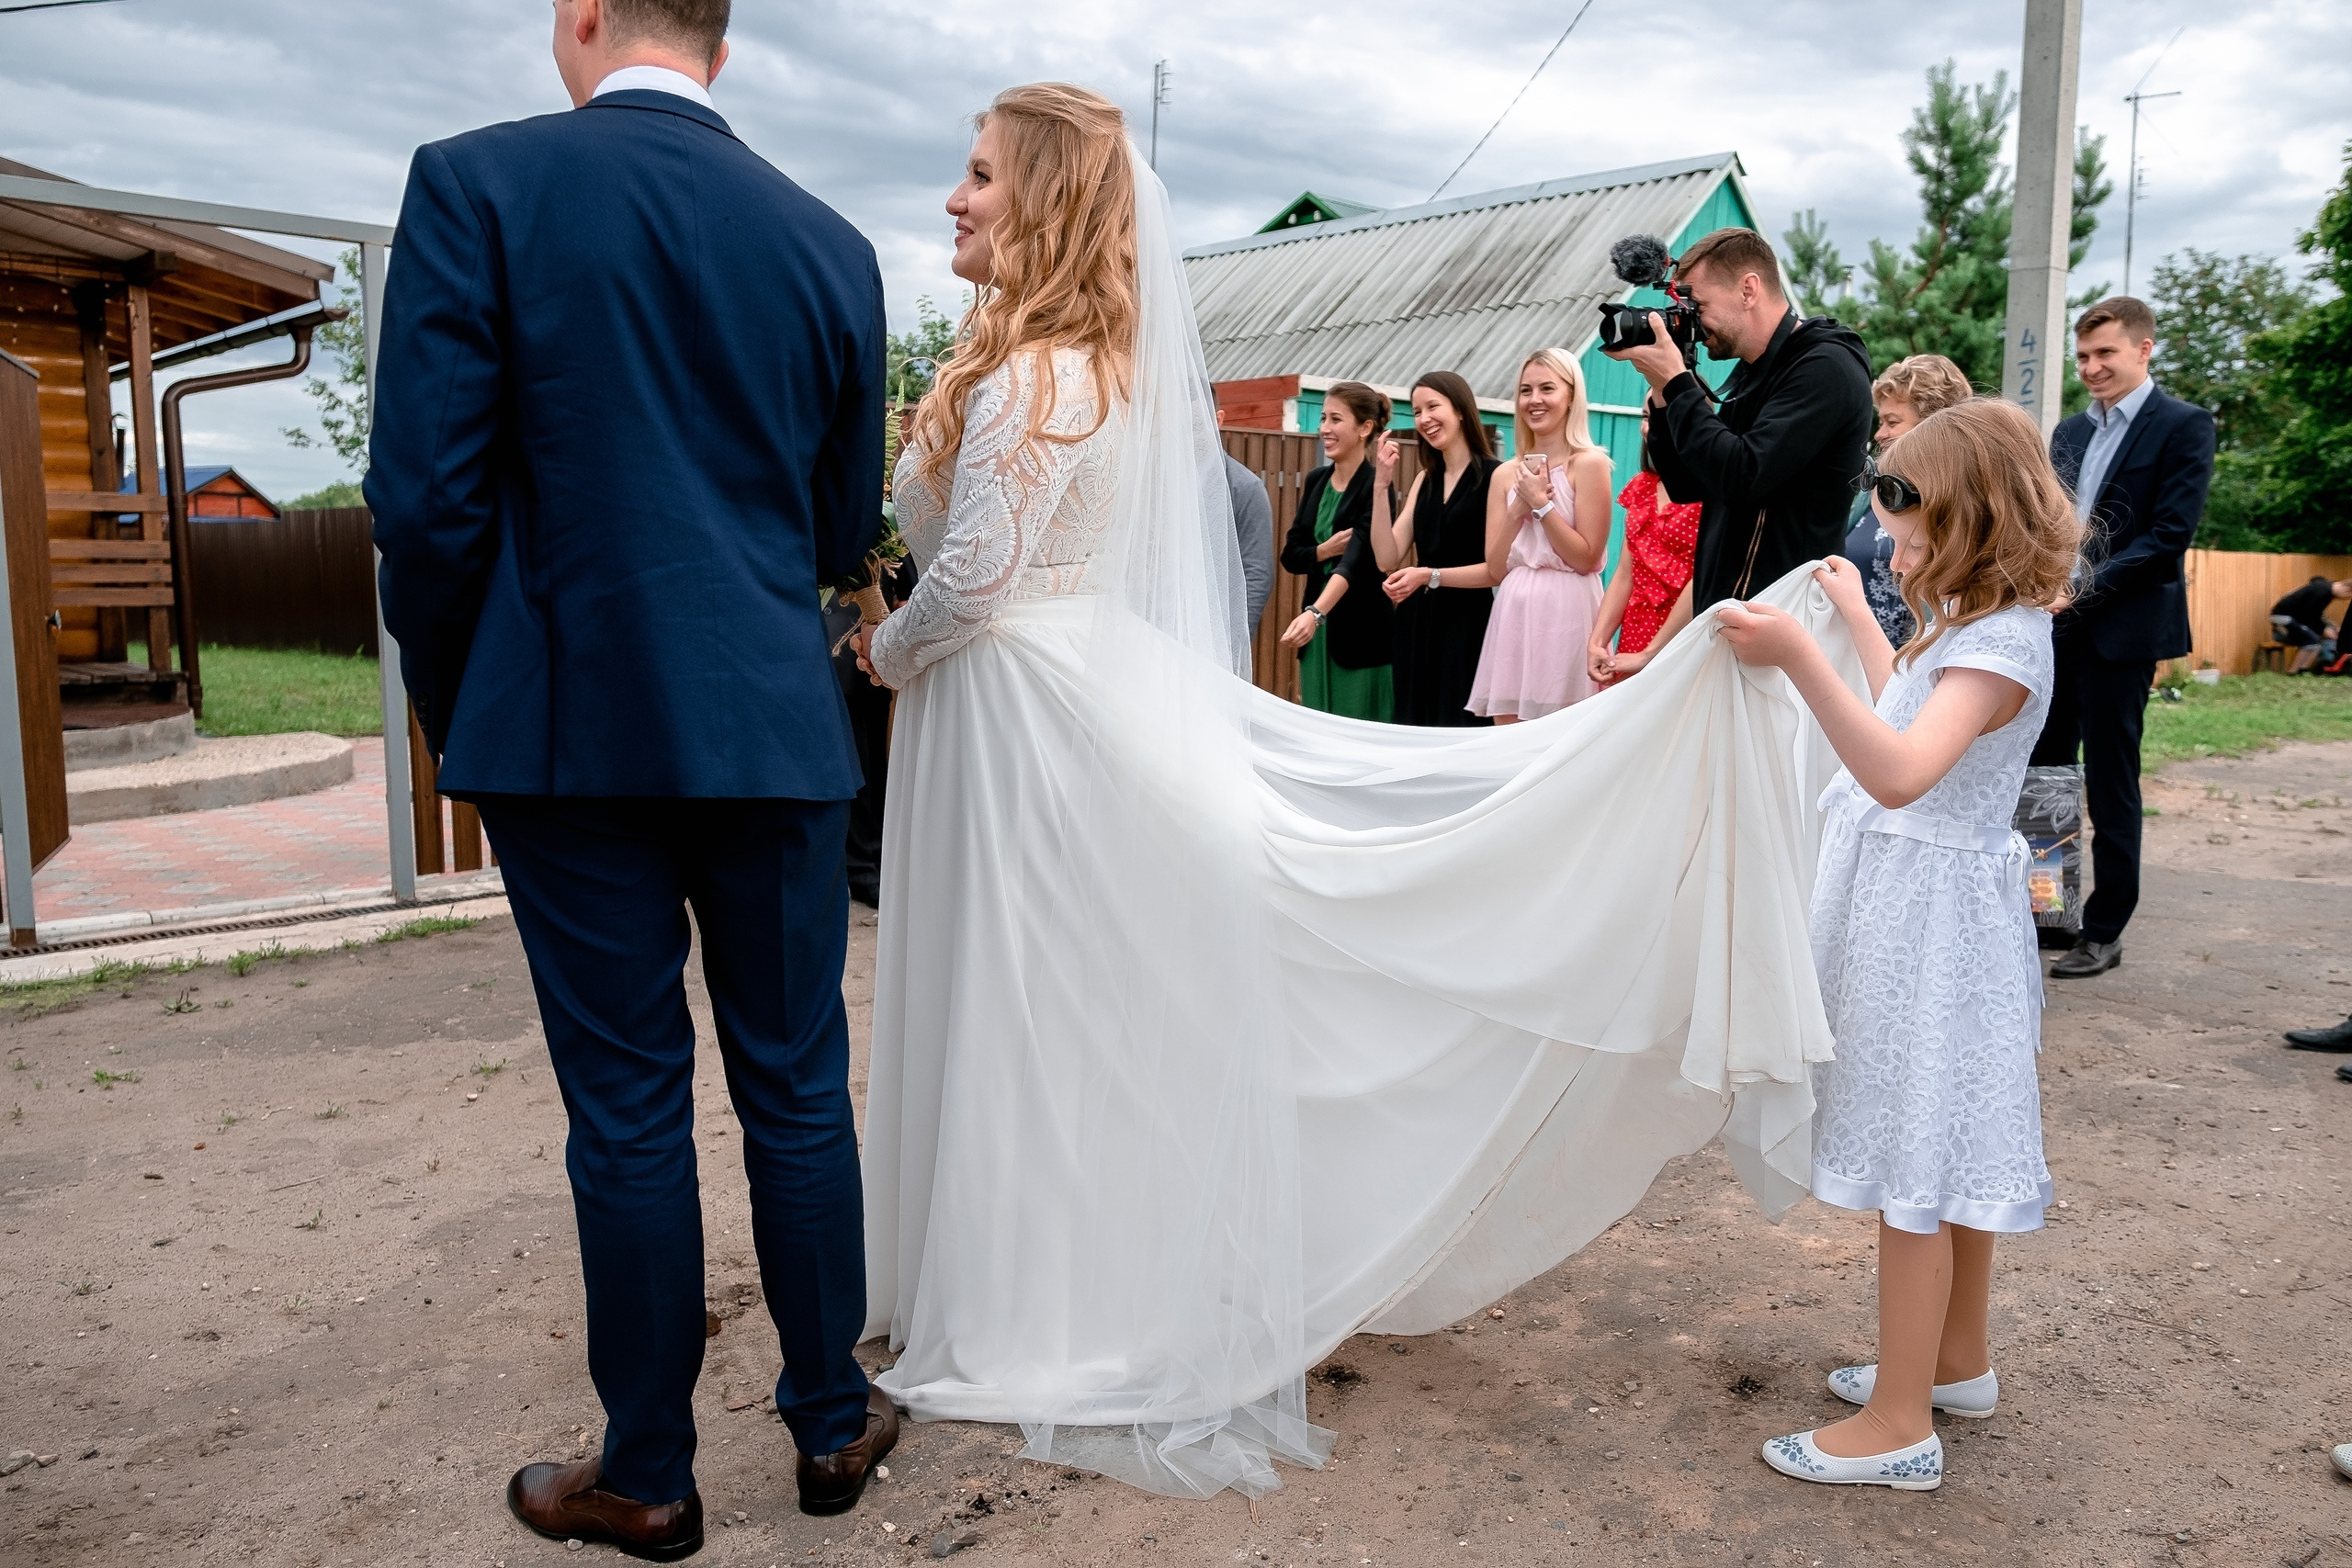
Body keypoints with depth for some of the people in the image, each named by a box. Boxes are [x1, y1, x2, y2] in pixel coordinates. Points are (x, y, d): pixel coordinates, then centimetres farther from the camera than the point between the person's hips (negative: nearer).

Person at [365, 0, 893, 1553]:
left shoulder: (477, 183, -3)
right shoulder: (831, 243, 7)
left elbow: (429, 495, -9)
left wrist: (458, 707, 5)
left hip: (576, 727, -2)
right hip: (775, 728, 3)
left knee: (627, 1108, 7)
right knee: (799, 1089, 13)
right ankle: (834, 1421, 27)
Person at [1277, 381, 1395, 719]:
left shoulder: (1374, 486, -12)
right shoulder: (1315, 481, 10)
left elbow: (1357, 559, -26)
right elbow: (1290, 556, 10)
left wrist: (1315, 613, -41)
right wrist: (1324, 551, -12)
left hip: (1361, 633, -6)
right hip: (1317, 635, 7)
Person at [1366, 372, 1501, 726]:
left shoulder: (1493, 476, -8)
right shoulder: (1425, 480, 11)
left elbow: (1498, 568, -13)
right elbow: (1388, 558, 1)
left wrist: (1430, 576, -20)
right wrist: (1381, 485, -5)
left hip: (1467, 625, -6)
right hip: (1418, 624, 7)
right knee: (1418, 728, 12)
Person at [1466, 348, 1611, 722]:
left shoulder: (1590, 463, -2)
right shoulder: (1506, 474, 12)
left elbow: (1586, 558, -9)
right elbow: (1496, 568, 6)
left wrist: (1541, 503, -10)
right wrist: (1519, 508, -5)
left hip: (1565, 612, -5)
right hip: (1514, 614, 5)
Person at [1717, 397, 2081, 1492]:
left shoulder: (2004, 644, -21)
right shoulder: (1972, 625, 10)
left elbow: (1902, 772, -37)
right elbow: (1906, 708, 31)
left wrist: (1800, 659, -45)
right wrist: (1856, 613, 37)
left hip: (1932, 916, -10)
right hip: (1924, 907, 10)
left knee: (1914, 1164, -3)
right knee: (1948, 1149, 19)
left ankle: (1900, 1424, 8)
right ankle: (1957, 1362, 35)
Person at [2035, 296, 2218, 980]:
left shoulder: (2184, 426, -4)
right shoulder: (2070, 431, 16)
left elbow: (2170, 534, -13)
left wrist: (2085, 590, -21)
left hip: (2120, 629, -6)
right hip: (2054, 625, 6)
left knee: (2110, 785, 1)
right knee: (2042, 774, 8)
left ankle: (2104, 931, 11)